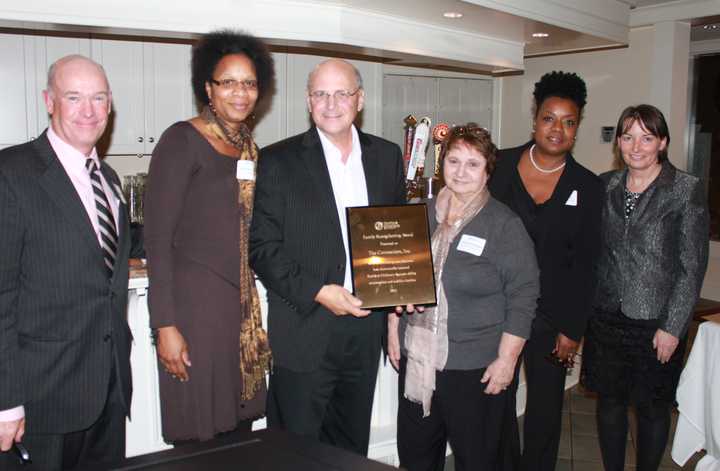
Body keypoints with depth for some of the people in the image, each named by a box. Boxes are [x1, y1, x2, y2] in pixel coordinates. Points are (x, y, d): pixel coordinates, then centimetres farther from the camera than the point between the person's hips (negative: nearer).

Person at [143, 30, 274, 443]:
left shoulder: (249, 146, 12)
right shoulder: (182, 140, -9)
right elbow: (157, 238, -12)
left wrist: (253, 310, 12)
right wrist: (165, 326, -16)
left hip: (241, 301, 7)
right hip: (194, 300, -6)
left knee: (240, 429, 14)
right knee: (200, 440, 2)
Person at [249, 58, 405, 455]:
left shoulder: (387, 156, 8)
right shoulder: (278, 161, -5)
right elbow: (262, 246, -8)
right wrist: (317, 292, -17)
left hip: (365, 327, 4)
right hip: (304, 329, -4)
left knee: (352, 449, 19)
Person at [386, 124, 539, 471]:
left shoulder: (505, 225, -8)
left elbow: (523, 296, -9)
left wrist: (507, 359, -11)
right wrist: (393, 331, 11)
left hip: (476, 366, -4)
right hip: (416, 359, 5)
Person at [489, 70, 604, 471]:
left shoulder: (588, 186, -2)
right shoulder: (501, 165, -3)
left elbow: (585, 264, -1)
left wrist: (573, 330, -3)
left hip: (552, 315, 0)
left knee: (545, 409, 13)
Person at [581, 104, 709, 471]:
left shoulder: (687, 190, -8)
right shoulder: (605, 185, 4)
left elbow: (692, 266, -8)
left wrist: (672, 327, -11)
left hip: (656, 322, -3)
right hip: (606, 317, 4)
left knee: (652, 407, 10)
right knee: (609, 400, 13)